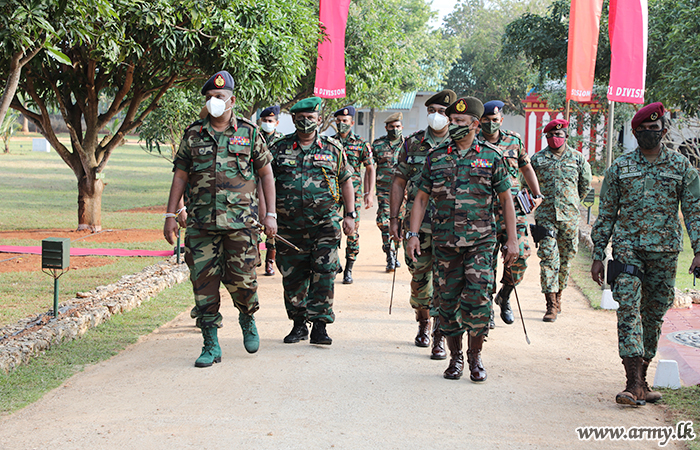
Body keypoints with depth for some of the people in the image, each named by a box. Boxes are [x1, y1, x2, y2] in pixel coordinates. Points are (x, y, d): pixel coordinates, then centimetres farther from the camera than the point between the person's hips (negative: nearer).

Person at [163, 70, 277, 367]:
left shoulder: (249, 133, 6)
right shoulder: (193, 135, 9)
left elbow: (266, 174, 9)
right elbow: (180, 176, 12)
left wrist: (271, 214, 3)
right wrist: (171, 215, 5)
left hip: (240, 221, -2)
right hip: (201, 223, 2)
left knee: (241, 279, -3)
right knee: (204, 282, 0)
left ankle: (247, 319, 29)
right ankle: (211, 345, 8)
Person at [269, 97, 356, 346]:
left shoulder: (332, 148, 7)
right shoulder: (279, 148, 7)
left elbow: (346, 182, 13)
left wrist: (350, 215, 6)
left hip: (324, 223, -1)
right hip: (290, 227, 2)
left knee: (323, 274, -9)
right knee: (292, 277, 7)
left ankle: (319, 326, -4)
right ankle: (299, 324, 21)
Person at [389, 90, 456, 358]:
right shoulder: (413, 144, 7)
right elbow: (399, 181, 9)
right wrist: (394, 218, 4)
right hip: (417, 224, 2)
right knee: (419, 277, 9)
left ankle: (439, 338, -2)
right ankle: (423, 324, 32)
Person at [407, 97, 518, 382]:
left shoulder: (491, 157, 4)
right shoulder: (436, 158, 9)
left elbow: (506, 200, 6)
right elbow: (421, 198, 11)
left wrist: (512, 240, 1)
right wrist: (413, 234, 1)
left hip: (480, 241, -2)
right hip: (444, 242, 2)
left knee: (478, 298, -10)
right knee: (448, 301, 5)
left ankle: (475, 358, 6)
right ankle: (455, 358, 19)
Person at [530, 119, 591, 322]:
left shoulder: (577, 159, 4)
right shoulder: (537, 159, 3)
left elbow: (585, 184, 17)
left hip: (569, 217, 1)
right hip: (545, 216, -1)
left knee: (566, 259, 9)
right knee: (548, 258, -9)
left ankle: (558, 296, 27)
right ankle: (552, 305, -11)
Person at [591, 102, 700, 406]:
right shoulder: (620, 167, 8)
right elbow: (606, 213, 10)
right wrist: (598, 255, 6)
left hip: (665, 252, 1)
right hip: (627, 248, -1)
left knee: (653, 315, 7)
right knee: (629, 310, -13)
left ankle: (641, 379, 17)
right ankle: (635, 384, -16)